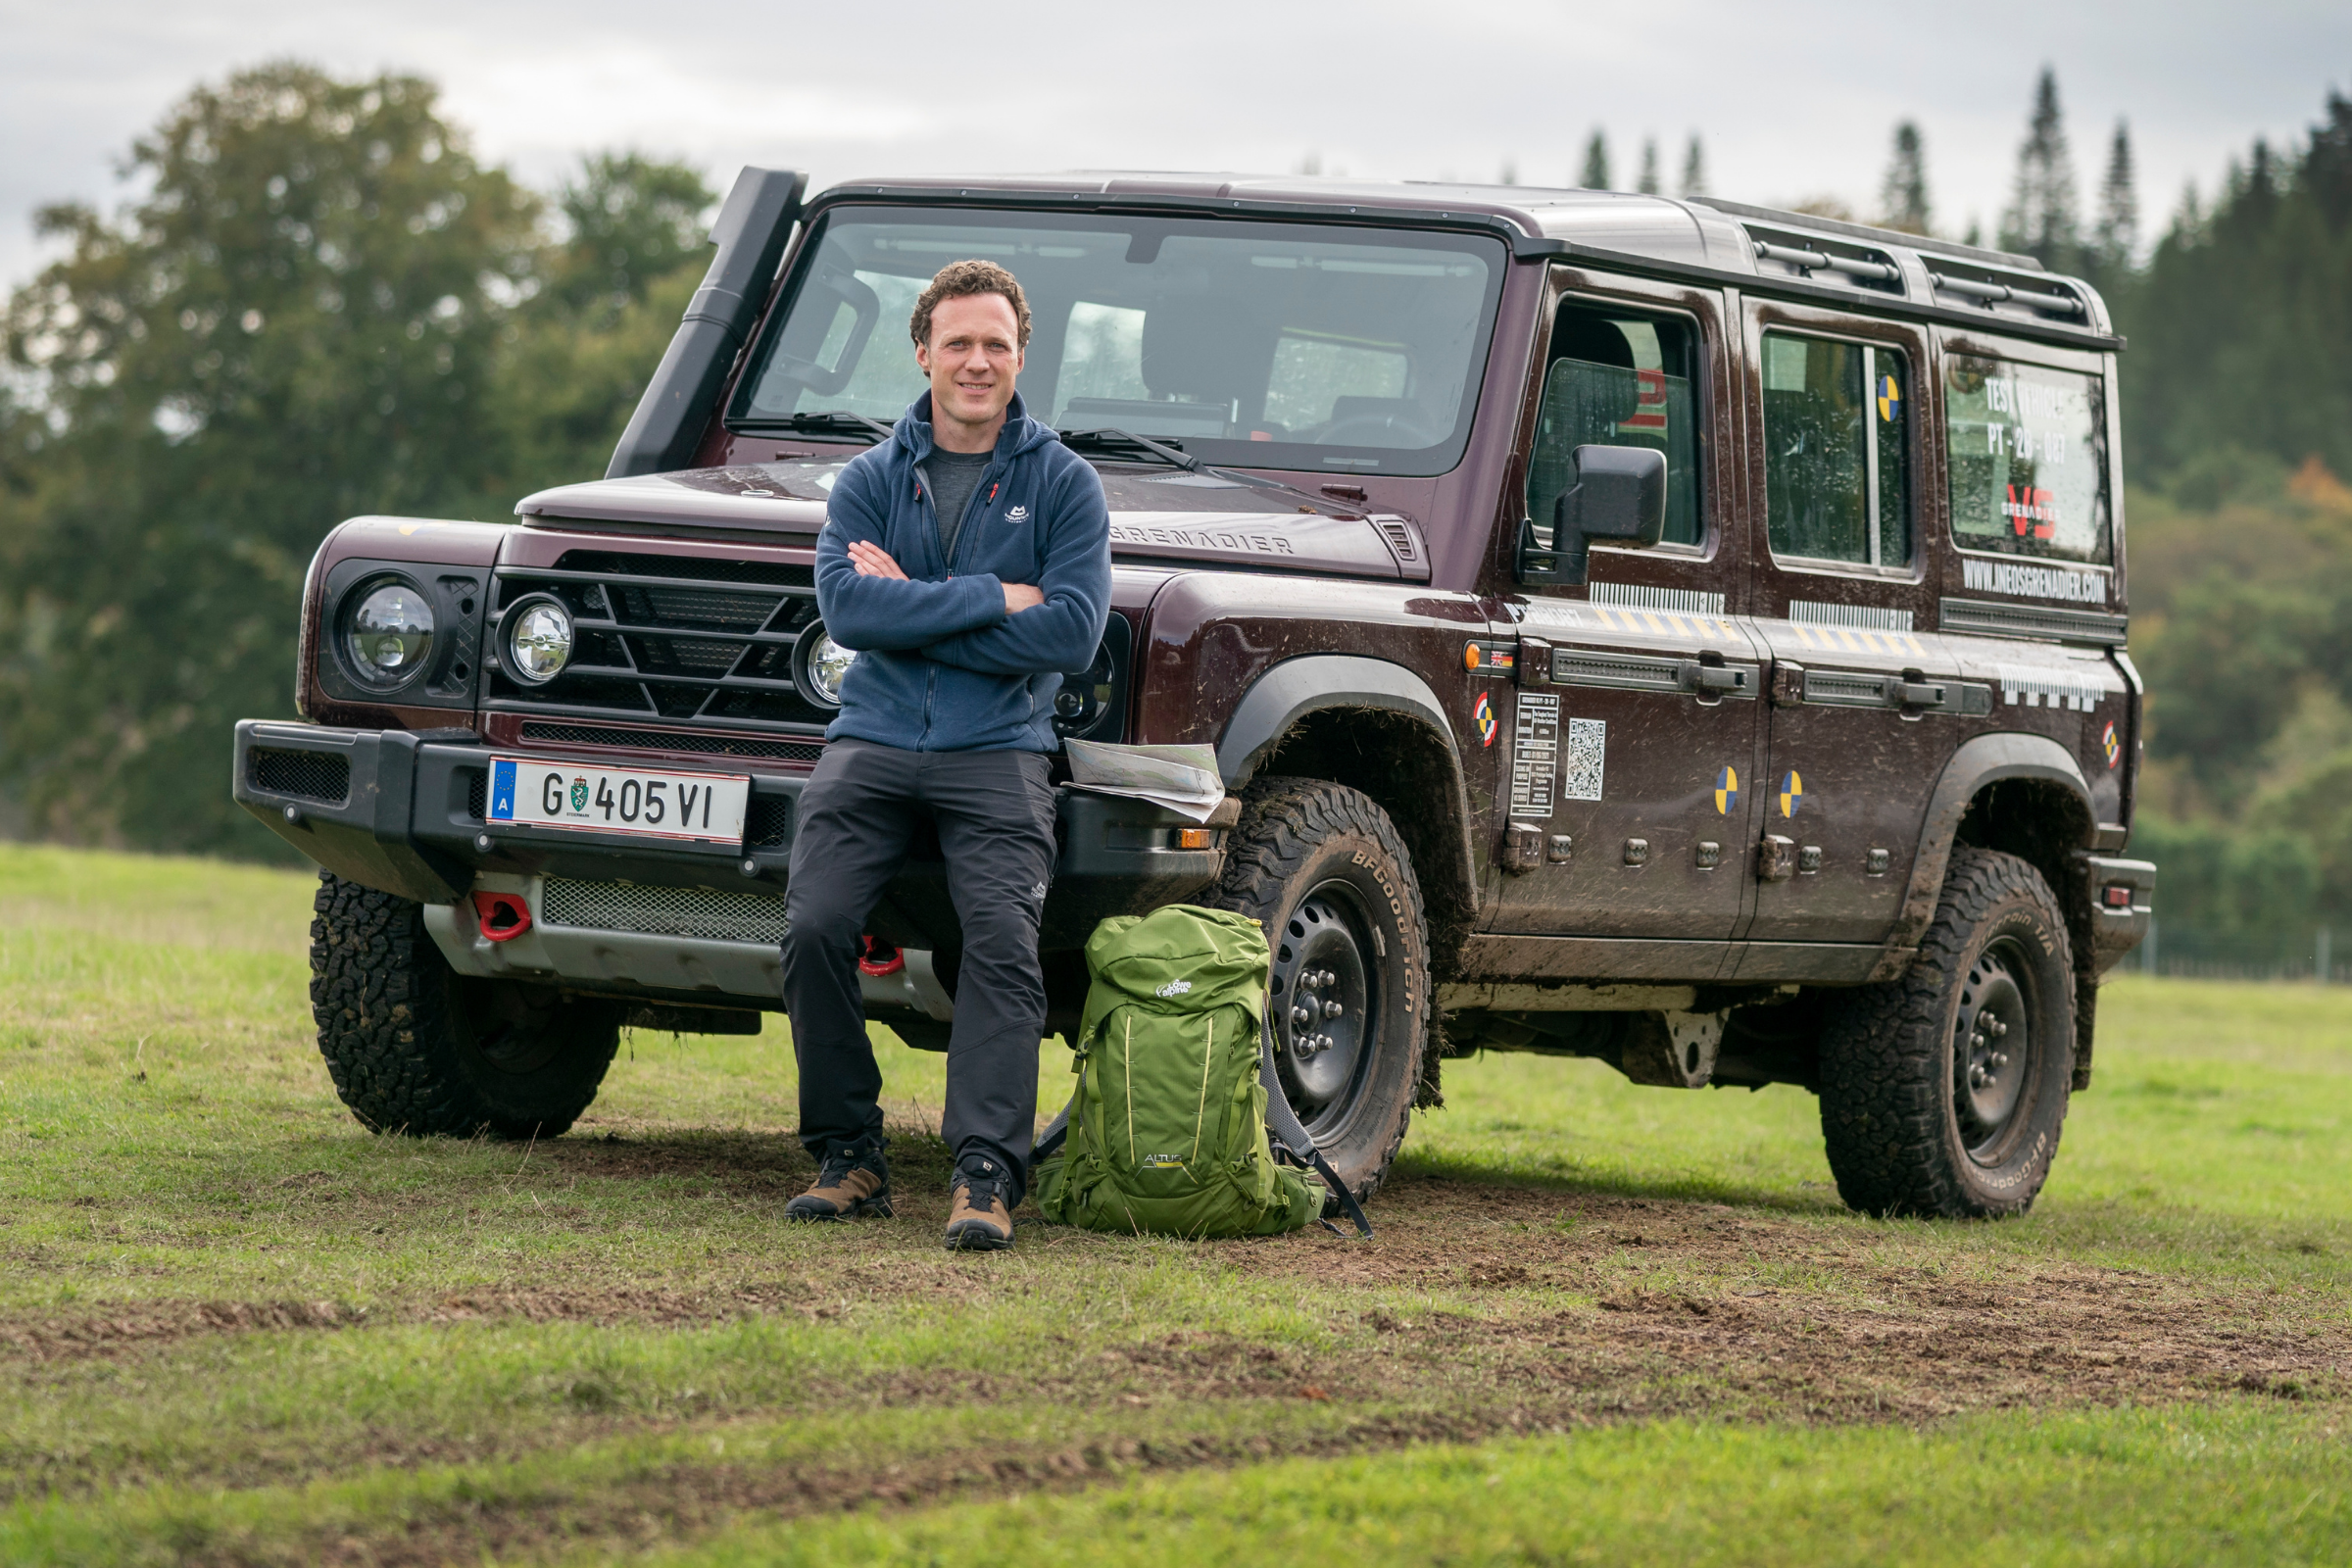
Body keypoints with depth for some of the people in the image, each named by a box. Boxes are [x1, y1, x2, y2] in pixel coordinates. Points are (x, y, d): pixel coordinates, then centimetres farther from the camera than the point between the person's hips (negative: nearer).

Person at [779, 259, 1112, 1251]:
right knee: (815, 928, -18)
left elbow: (1071, 633, -8)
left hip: (997, 753, -2)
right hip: (874, 742, 2)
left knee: (1003, 943, -22)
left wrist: (911, 607, -7)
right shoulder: (872, 479, 11)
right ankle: (848, 1157, -5)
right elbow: (845, 608, -6)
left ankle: (985, 1176, -24)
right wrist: (987, 598, -12)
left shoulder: (1063, 484, 5)